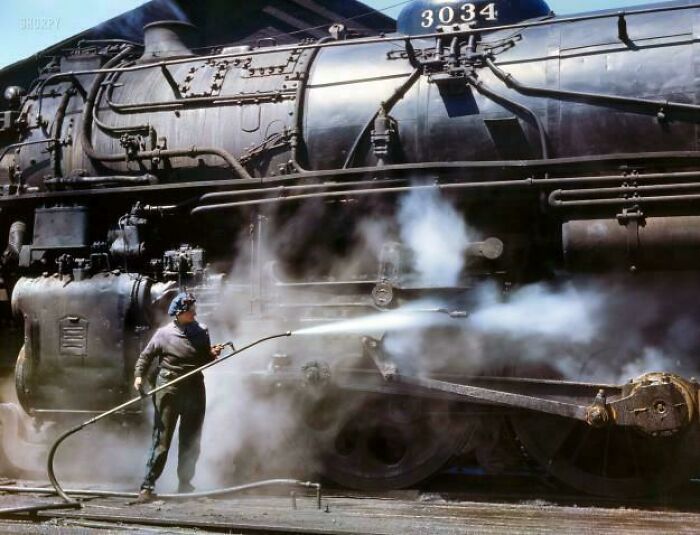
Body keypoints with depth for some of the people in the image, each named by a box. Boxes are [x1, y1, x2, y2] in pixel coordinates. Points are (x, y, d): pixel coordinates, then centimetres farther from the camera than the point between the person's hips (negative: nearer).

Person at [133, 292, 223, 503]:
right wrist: (139, 375, -10)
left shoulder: (201, 332, 6)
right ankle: (147, 486, -3)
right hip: (169, 391, -4)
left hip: (195, 392, 4)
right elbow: (146, 356, 4)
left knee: (191, 442, 11)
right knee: (161, 441, -7)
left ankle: (185, 484, 24)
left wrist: (213, 355, -5)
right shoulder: (164, 334, -3)